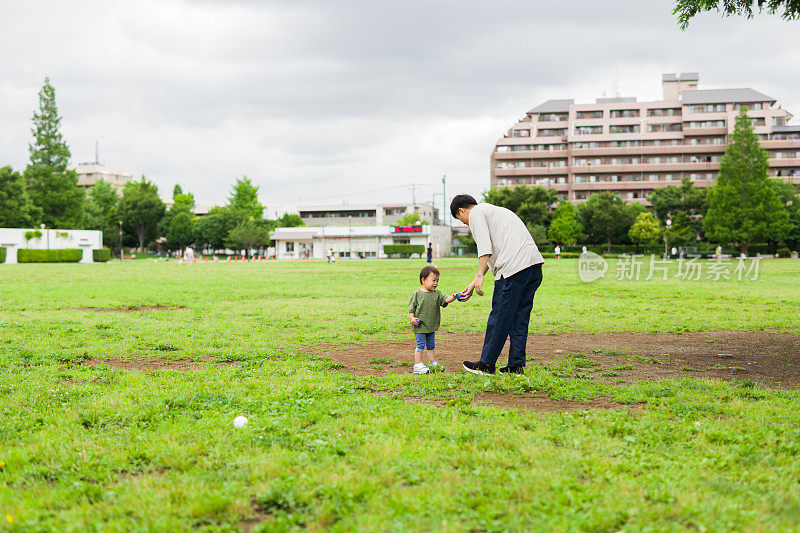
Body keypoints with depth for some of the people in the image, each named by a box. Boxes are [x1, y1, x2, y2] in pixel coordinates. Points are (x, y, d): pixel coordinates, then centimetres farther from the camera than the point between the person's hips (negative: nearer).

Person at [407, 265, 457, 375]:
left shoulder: (437, 293, 5)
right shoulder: (417, 294, -7)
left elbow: (445, 300, -8)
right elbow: (411, 308, -2)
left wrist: (452, 298, -28)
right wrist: (412, 318, -16)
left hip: (432, 326, 5)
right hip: (420, 326, -5)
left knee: (431, 345, 15)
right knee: (420, 346, -3)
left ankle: (432, 362, 26)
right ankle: (418, 365, 3)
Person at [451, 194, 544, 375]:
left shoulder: (476, 213, 6)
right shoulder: (495, 210, 33)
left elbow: (485, 247, -11)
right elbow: (492, 253, 34)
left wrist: (479, 276, -14)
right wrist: (473, 284, 34)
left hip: (514, 266, -9)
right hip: (535, 266, 9)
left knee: (499, 317, -1)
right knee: (520, 318, 12)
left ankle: (486, 365, 6)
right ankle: (517, 366, 14)